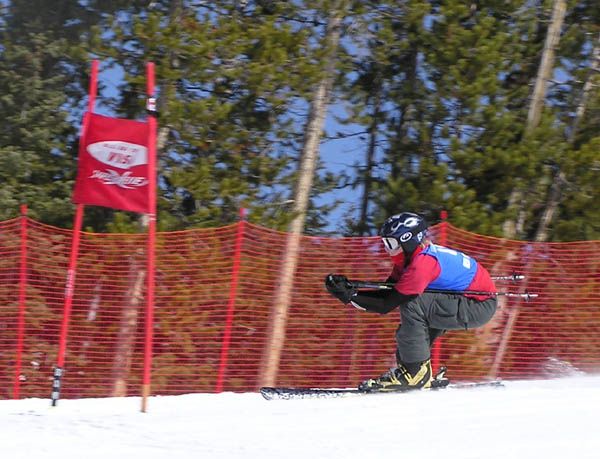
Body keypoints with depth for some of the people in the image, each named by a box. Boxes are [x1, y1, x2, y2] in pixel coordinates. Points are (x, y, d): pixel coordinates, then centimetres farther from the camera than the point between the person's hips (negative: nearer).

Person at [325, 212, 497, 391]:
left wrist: (350, 296, -19)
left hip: (481, 305, -10)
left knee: (413, 306, -19)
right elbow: (387, 294, 6)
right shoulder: (408, 258, 6)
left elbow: (386, 305, -21)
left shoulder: (422, 264, -23)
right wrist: (348, 287, -2)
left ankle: (415, 371, -12)